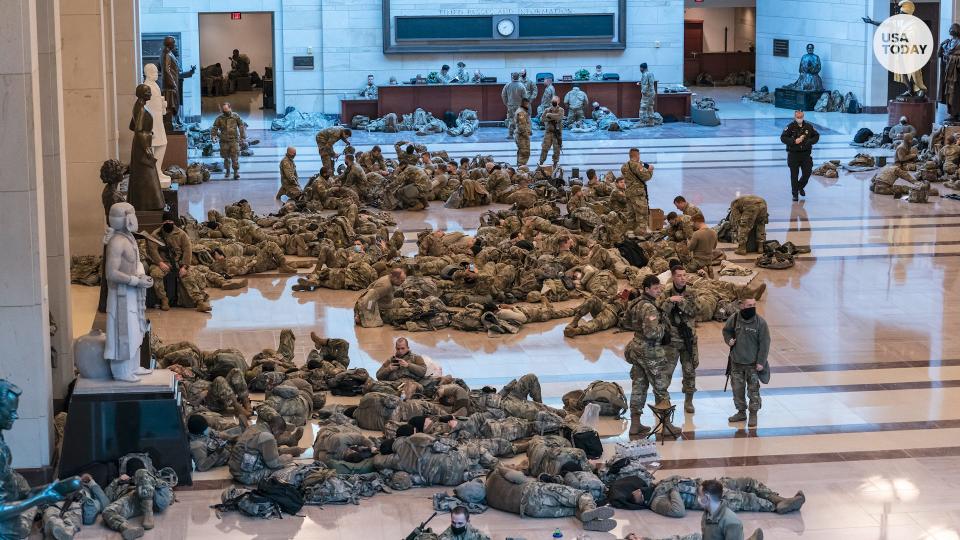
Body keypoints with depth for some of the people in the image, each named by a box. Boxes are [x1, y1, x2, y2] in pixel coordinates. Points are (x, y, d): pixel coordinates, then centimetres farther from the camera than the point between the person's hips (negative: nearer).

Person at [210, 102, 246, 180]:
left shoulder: (236, 116, 1)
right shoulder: (219, 118, 2)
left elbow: (242, 126, 5)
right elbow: (214, 128, 7)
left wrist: (243, 136, -1)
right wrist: (213, 136, -8)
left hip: (234, 140, -2)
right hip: (224, 141, 2)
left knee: (235, 157, -9)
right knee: (226, 157, 9)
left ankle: (236, 172, -6)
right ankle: (227, 171, 26)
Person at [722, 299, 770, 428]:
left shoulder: (760, 322, -12)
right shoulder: (734, 319, -4)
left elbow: (764, 343, -9)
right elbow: (726, 330, 17)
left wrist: (761, 362, -12)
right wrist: (729, 340, -4)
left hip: (753, 364, -3)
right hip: (736, 362, 3)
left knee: (753, 390, 1)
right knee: (737, 388, 12)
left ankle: (753, 415, 13)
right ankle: (741, 412, 27)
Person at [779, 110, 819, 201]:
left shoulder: (808, 127, 4)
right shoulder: (790, 127, -6)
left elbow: (816, 136, 13)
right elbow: (783, 138, -10)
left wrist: (809, 141, -6)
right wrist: (794, 141, -21)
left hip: (805, 154, 3)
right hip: (793, 154, -3)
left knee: (807, 173, 1)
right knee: (794, 175, 1)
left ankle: (800, 187, 31)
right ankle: (795, 194, 11)